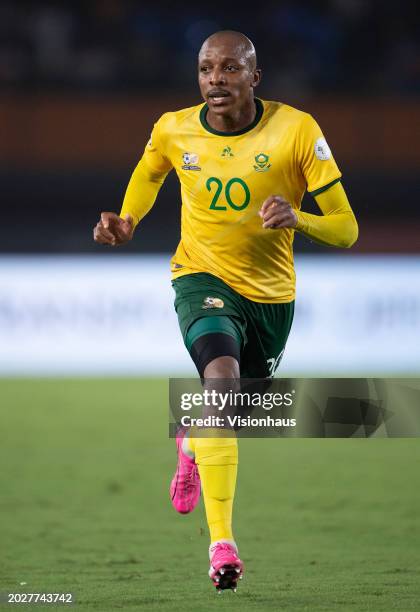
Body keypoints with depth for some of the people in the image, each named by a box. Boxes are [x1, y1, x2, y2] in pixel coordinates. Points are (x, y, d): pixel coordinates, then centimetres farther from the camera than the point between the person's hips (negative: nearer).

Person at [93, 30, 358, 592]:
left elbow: (345, 229, -15)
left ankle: (193, 440, 61)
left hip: (272, 293, 2)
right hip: (204, 278, -2)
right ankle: (221, 541, -35)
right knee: (222, 375, -30)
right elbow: (149, 173, 18)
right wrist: (126, 221, -2)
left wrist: (297, 219, -36)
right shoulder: (172, 130, -9)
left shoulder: (296, 130, -17)